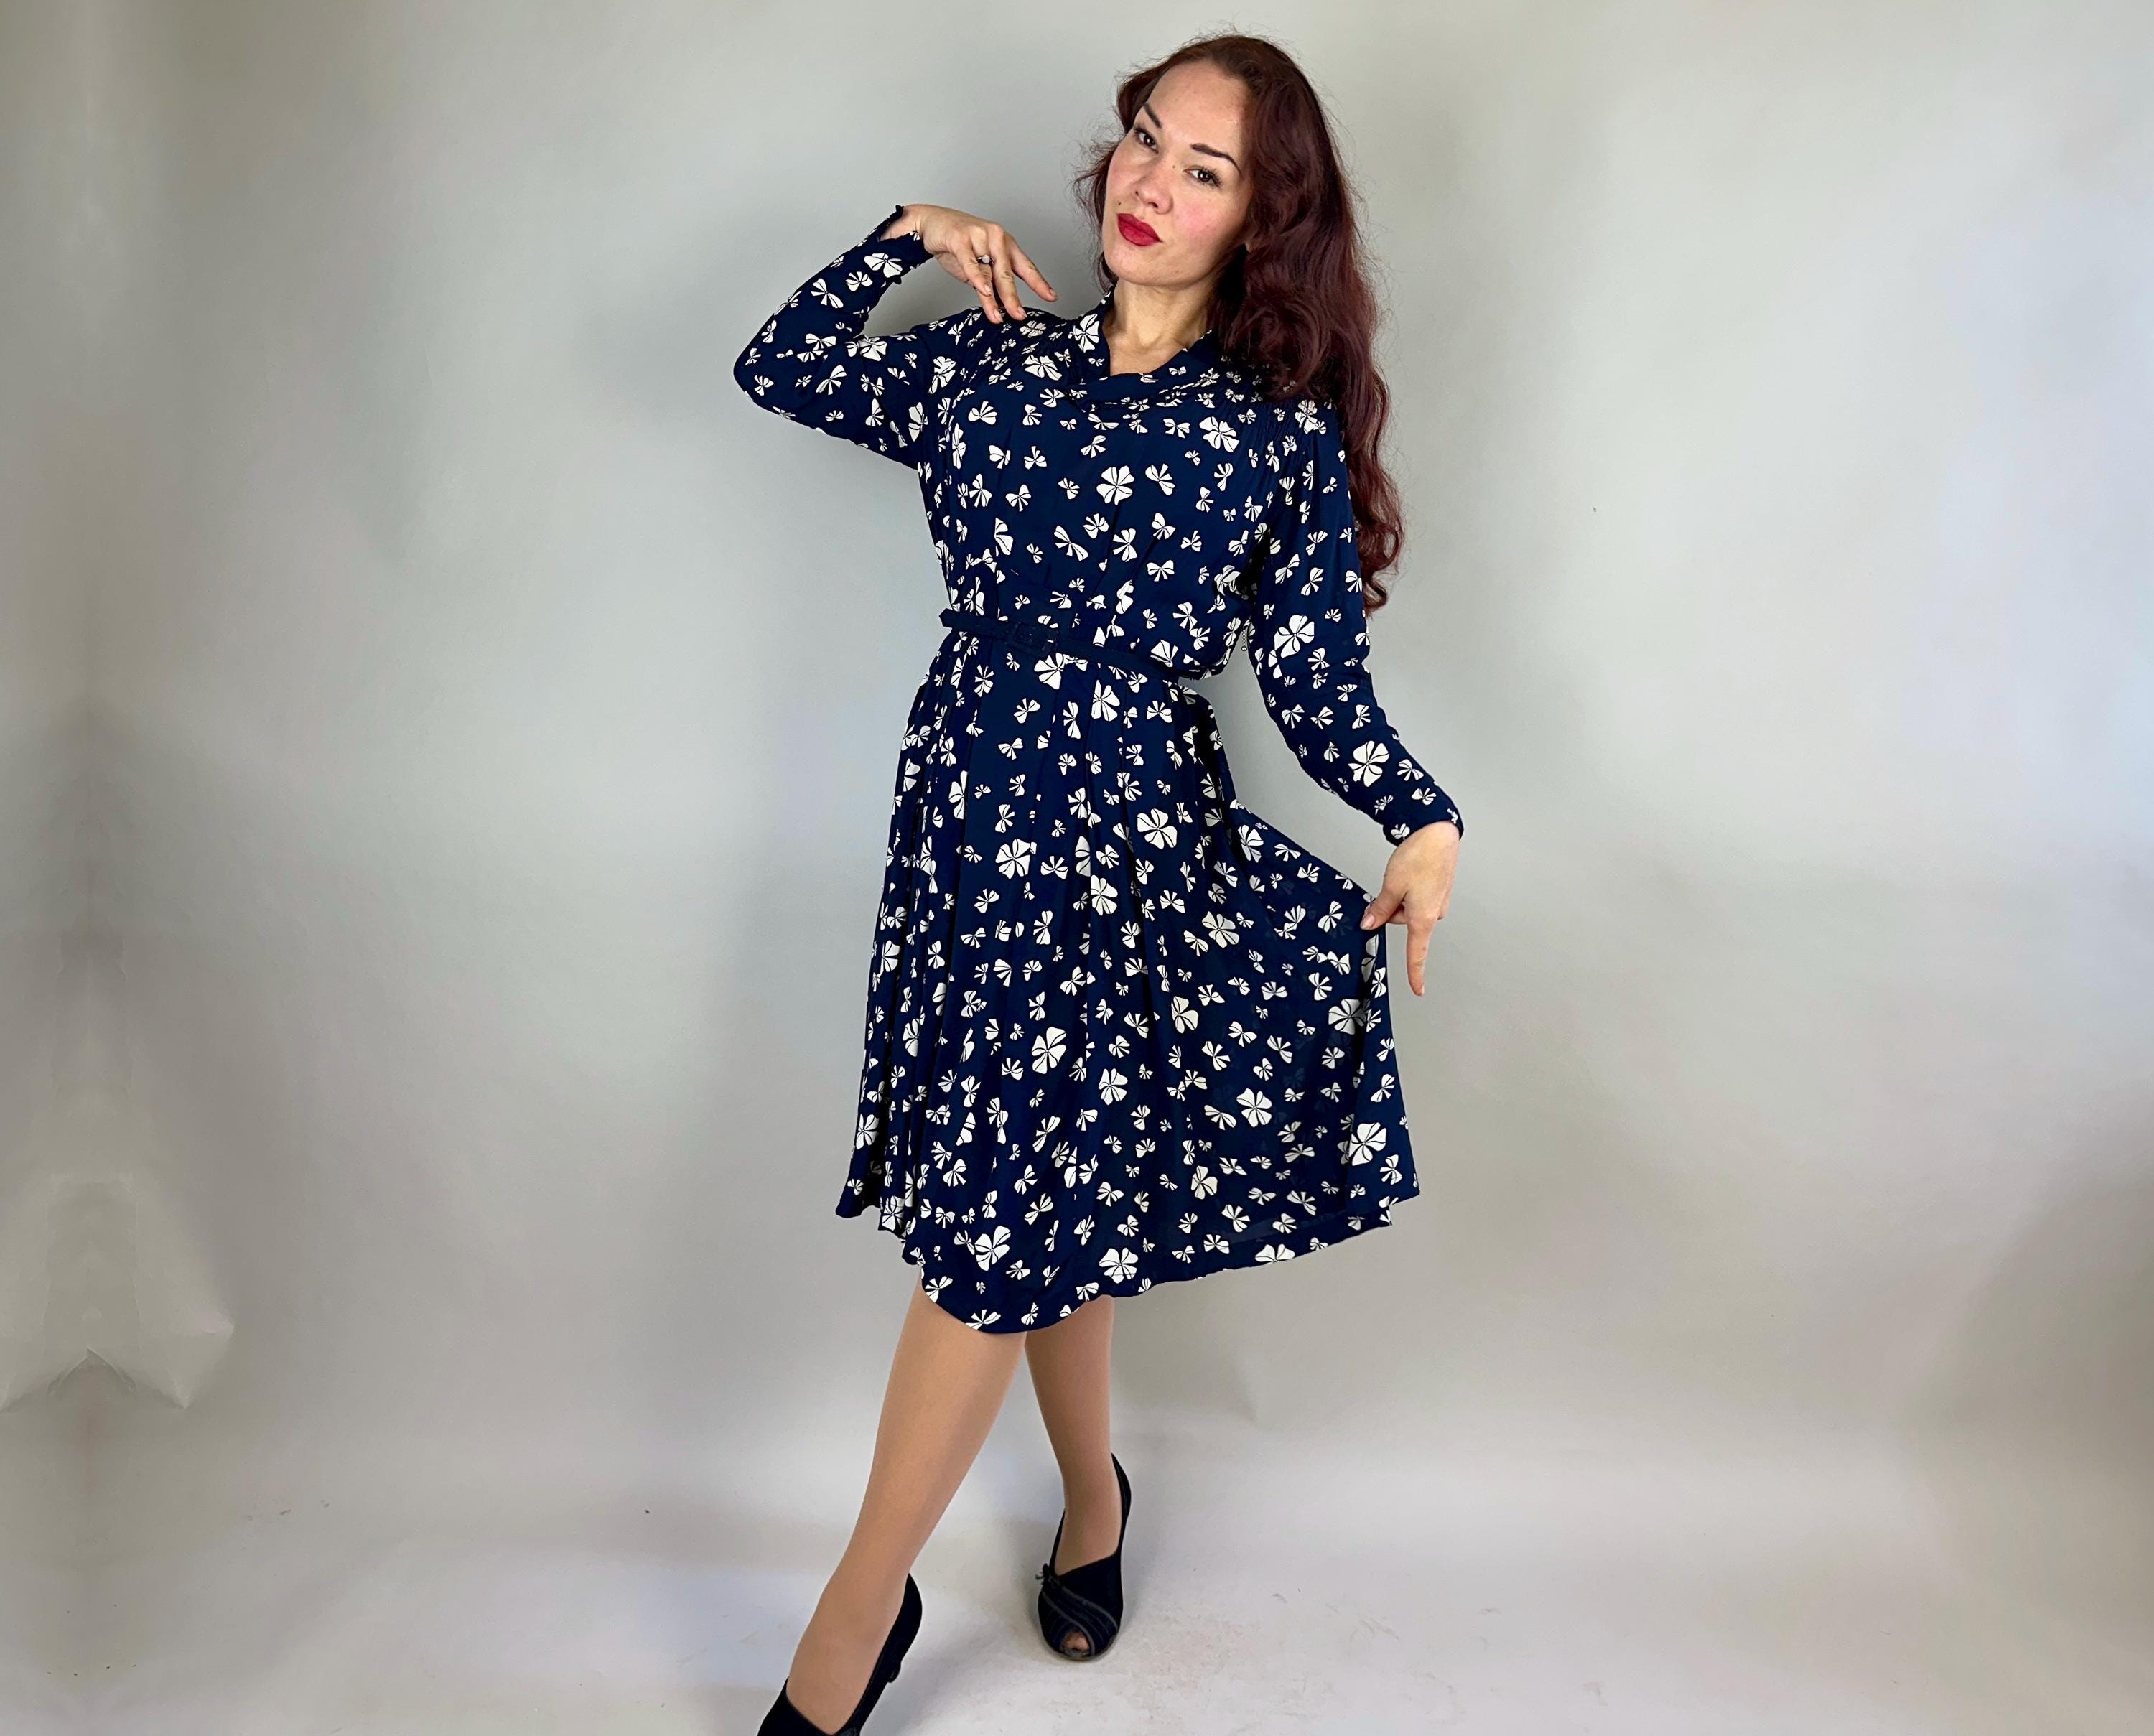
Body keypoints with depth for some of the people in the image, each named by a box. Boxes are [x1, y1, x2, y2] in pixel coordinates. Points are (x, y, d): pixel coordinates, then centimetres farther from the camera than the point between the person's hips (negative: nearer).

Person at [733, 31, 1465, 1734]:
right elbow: (780, 367, 20)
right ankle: (1093, 1491, 35)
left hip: (1136, 825, -3)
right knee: (1041, 1201, 10)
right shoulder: (993, 361, 10)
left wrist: (1423, 820, -15)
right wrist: (909, 238, 11)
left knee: (1001, 1213, -5)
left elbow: (1321, 678, 0)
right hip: (974, 799, 3)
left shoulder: (1284, 431, 2)